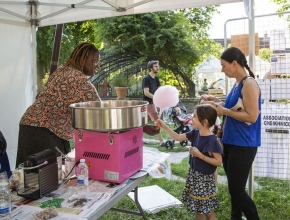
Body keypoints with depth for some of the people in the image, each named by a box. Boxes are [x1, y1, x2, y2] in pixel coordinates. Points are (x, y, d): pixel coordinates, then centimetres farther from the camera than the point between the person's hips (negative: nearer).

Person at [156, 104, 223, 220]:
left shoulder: (211, 140, -23)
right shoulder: (195, 133, -2)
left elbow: (218, 162, -21)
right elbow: (178, 137, 8)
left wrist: (200, 155, -24)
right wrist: (164, 126, 0)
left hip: (204, 178, -7)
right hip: (194, 174, 8)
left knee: (208, 211, 6)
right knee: (198, 208, 20)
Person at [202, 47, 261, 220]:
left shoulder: (249, 84, -16)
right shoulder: (237, 84, 11)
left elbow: (251, 116, -22)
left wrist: (225, 111, -17)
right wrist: (219, 102, 9)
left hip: (243, 145, -9)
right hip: (231, 142, 9)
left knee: (237, 190, -3)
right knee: (233, 187, 19)